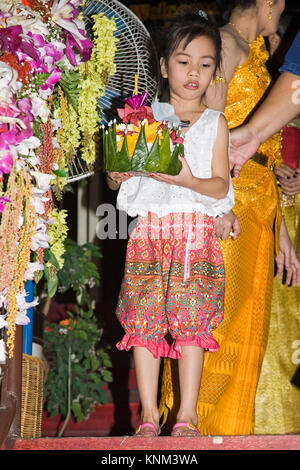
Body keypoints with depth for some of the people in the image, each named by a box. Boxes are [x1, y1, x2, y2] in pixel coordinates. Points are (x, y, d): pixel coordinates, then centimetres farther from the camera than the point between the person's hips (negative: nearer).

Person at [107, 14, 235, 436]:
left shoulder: (215, 123, 10)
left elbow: (222, 185, 1)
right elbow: (115, 180, 12)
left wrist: (190, 180, -18)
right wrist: (118, 173, -12)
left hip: (197, 231, -1)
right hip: (148, 228, 1)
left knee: (192, 320, -9)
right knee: (143, 319, -5)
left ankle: (188, 415, -4)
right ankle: (149, 415, 0)